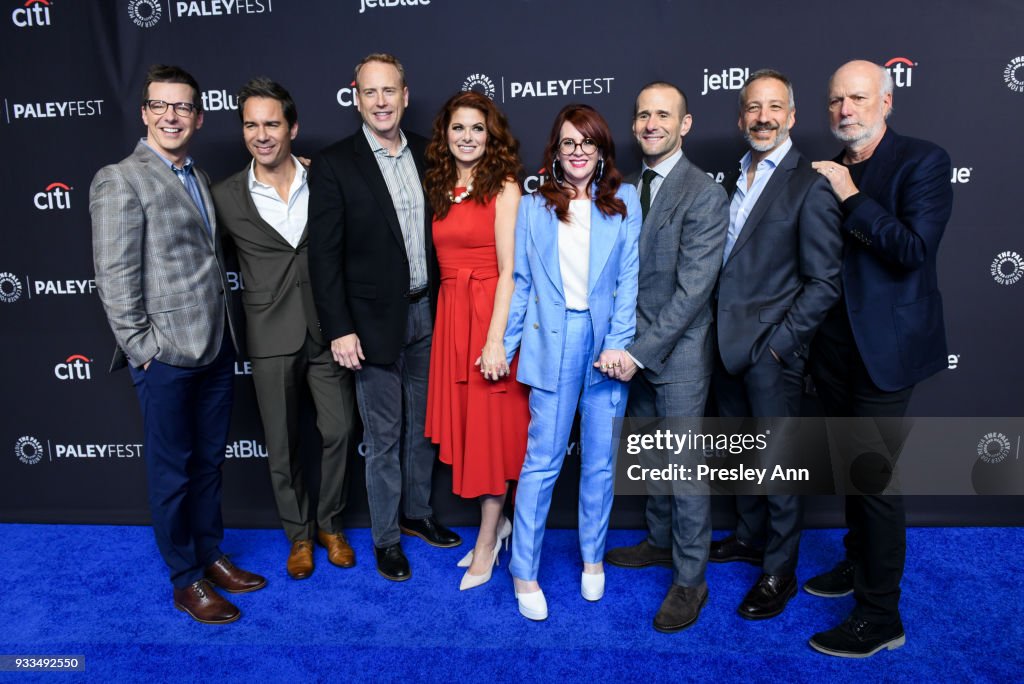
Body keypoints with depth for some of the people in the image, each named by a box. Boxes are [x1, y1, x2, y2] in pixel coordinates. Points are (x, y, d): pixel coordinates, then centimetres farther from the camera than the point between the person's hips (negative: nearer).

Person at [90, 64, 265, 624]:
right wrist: (142, 348, -13)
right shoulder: (121, 181, -9)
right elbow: (114, 278, -12)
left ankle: (209, 553, 34)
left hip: (215, 349, 7)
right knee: (173, 472, 7)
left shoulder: (198, 179, 13)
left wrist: (226, 333, 10)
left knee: (209, 462, 17)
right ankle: (185, 580, 22)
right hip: (166, 357, -7)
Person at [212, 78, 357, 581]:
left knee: (337, 431, 7)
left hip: (327, 330, 1)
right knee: (282, 444, 10)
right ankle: (298, 534, 31)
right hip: (271, 338, 0)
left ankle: (330, 524, 30)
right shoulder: (226, 196, -2)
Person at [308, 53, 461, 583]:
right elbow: (324, 255, -10)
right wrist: (339, 330, -14)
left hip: (428, 313, 5)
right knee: (383, 435, 7)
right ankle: (386, 536, 24)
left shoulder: (427, 154, 5)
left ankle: (418, 512, 37)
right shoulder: (333, 165, -8)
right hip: (376, 321, -4)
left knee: (422, 424, 17)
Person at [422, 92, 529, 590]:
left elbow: (508, 271, -13)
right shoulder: (440, 189, 12)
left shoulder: (503, 188, -7)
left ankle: (487, 542, 17)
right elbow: (447, 261, 12)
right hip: (451, 315, 6)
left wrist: (496, 339, -17)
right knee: (464, 422, 10)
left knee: (490, 425, 3)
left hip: (490, 316, -6)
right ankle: (497, 522, 29)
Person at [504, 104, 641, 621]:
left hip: (607, 342, 1)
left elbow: (630, 277, 1)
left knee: (600, 459, 10)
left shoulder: (624, 202, 6)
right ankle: (524, 572, 12)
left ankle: (593, 558, 30)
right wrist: (504, 346, 2)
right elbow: (520, 282, 6)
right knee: (542, 459, -1)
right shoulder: (533, 207, 8)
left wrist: (618, 341, -9)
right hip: (553, 342, -1)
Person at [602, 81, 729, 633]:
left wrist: (641, 351, -20)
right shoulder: (630, 186, 8)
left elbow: (693, 290, -19)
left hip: (678, 354, -7)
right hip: (636, 350, 7)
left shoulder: (705, 195, -15)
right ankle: (659, 541, 40)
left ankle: (690, 578, 19)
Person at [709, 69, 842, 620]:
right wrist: (719, 330, 8)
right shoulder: (734, 179, 12)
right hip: (727, 343, 7)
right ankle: (749, 537, 38)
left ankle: (779, 571, 20)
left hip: (772, 351, -7)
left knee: (776, 461, 3)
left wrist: (780, 343, -15)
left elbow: (824, 281, -13)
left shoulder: (809, 183, -10)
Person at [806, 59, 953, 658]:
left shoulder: (923, 161, -10)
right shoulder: (830, 173, 9)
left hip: (884, 346, -7)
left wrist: (852, 199, -18)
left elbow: (914, 250, -22)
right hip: (835, 346, 7)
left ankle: (880, 618, 12)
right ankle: (859, 565, 39)